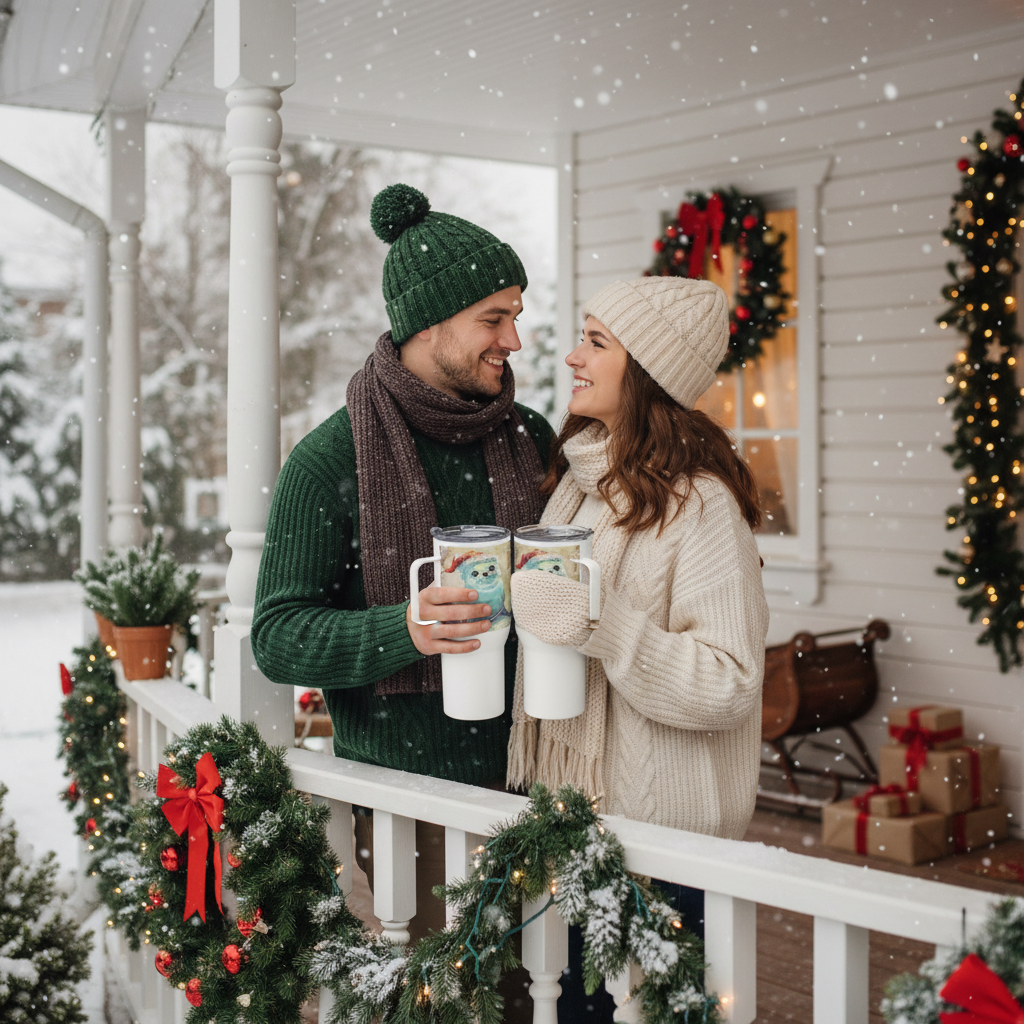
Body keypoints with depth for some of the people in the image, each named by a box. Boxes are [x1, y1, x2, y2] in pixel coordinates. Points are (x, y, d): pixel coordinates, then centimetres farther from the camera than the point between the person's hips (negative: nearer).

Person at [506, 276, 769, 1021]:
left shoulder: (700, 504, -16)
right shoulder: (578, 477, 9)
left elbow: (728, 686, -21)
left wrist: (598, 623, -29)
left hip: (659, 826, -7)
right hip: (563, 801, 7)